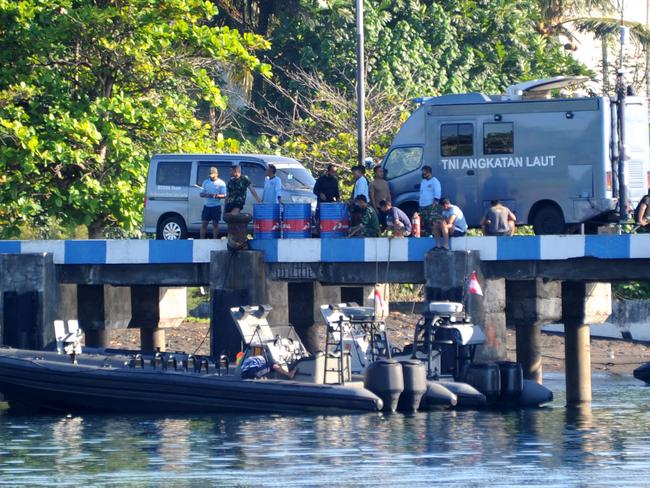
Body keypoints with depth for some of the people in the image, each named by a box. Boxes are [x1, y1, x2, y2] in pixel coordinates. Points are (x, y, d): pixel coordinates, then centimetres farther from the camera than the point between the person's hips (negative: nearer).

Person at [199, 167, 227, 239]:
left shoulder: (221, 183, -3)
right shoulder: (206, 182, 9)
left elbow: (224, 195, -6)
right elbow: (201, 194, 12)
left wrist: (216, 195, -23)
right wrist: (205, 194, -12)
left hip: (216, 206, -3)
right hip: (207, 205, 3)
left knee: (215, 223, 2)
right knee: (204, 223, 1)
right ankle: (202, 240, 4)